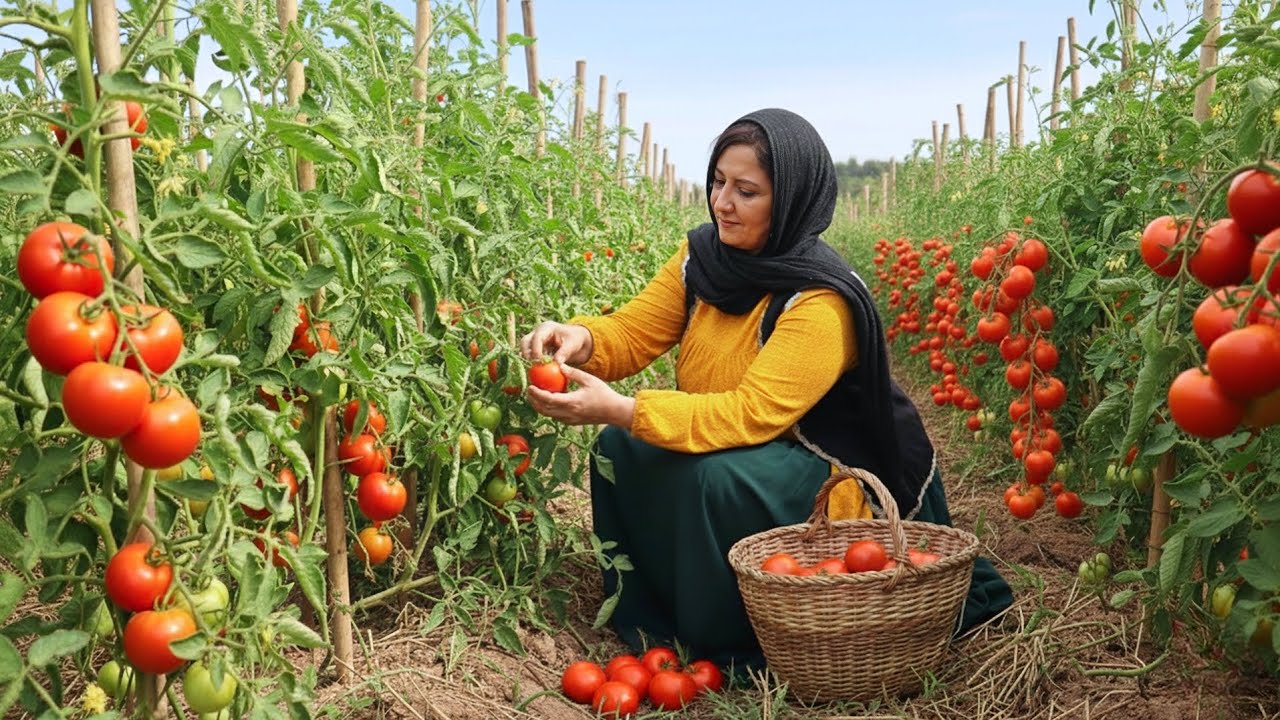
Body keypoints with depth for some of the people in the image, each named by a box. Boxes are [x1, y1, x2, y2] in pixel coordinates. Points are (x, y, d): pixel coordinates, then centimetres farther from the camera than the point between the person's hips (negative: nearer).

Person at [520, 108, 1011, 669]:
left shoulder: (821, 301, -27)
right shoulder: (703, 256, -4)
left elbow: (750, 416, -34)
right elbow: (631, 332, -5)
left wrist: (619, 409, -41)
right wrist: (581, 339, -29)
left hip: (835, 481, -7)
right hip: (746, 454, 7)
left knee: (716, 474, -33)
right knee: (619, 449, -8)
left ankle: (735, 649, -8)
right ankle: (650, 623, 9)